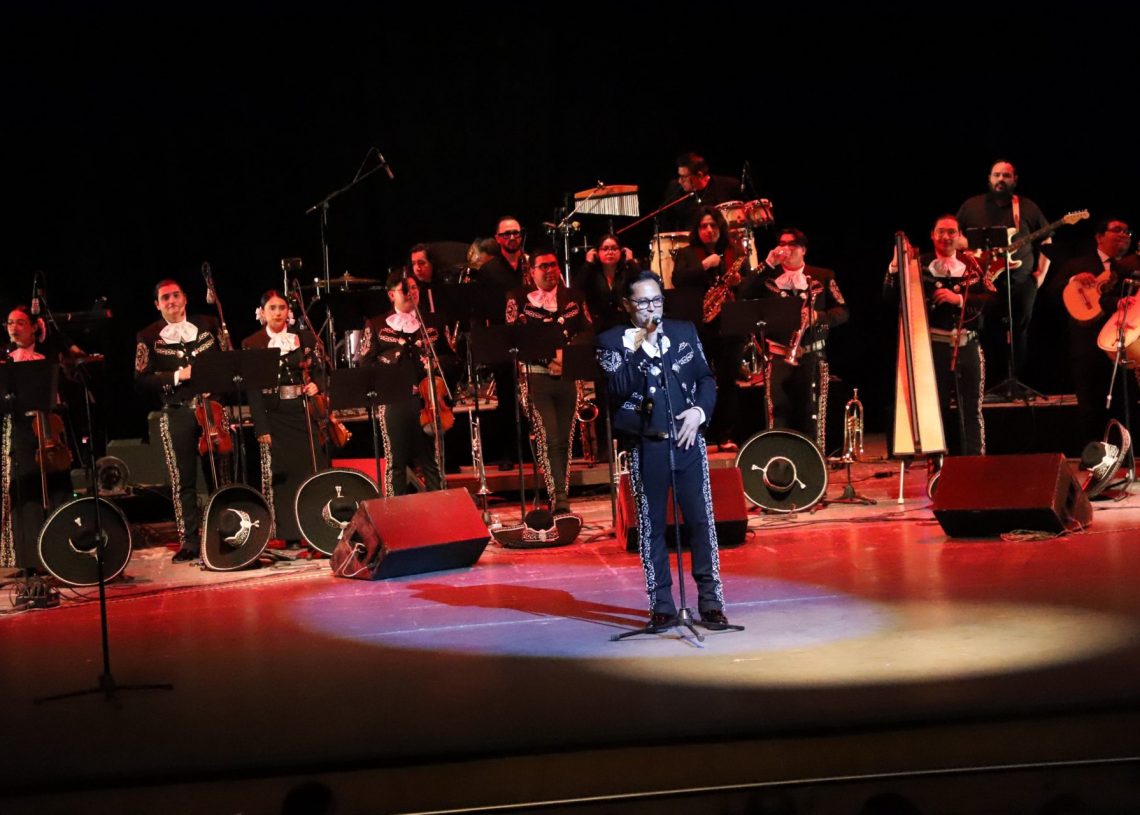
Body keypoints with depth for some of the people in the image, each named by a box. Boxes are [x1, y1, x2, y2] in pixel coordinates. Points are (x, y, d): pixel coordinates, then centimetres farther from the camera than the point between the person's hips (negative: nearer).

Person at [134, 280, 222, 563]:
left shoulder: (208, 325, 10)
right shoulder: (148, 337, 4)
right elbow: (141, 380, -1)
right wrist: (177, 376, -12)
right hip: (177, 414, -1)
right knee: (183, 480, -1)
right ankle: (189, 542, 5)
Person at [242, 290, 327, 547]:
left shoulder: (305, 338, 9)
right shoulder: (251, 344, 2)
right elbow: (253, 390, -2)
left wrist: (315, 386, -8)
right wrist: (261, 428, -8)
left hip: (304, 412, 2)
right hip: (274, 416, -2)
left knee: (315, 468, -3)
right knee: (282, 473, -3)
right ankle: (291, 534, 2)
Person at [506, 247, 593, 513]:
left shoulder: (575, 297, 14)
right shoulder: (518, 298, 5)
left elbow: (588, 332, 12)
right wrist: (548, 357, -13)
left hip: (568, 377, 4)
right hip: (536, 377, -3)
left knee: (565, 440, 5)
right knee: (548, 438, -16)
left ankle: (558, 494, 15)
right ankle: (559, 498, -19)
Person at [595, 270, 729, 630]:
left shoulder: (684, 331, 9)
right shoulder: (611, 341, -1)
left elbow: (706, 378, 14)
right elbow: (616, 391, -12)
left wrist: (700, 410, -3)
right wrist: (632, 350, -20)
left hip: (688, 441, 2)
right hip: (644, 447, -2)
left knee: (701, 520, 0)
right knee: (651, 526, 4)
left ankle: (711, 602, 7)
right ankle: (661, 605, 12)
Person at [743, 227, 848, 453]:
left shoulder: (823, 276, 9)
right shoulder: (769, 277, 11)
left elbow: (842, 311, 6)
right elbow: (745, 297, -5)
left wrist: (818, 316, -13)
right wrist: (767, 265, -7)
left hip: (812, 355, -1)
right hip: (778, 355, 1)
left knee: (811, 414, -2)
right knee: (778, 413, -4)